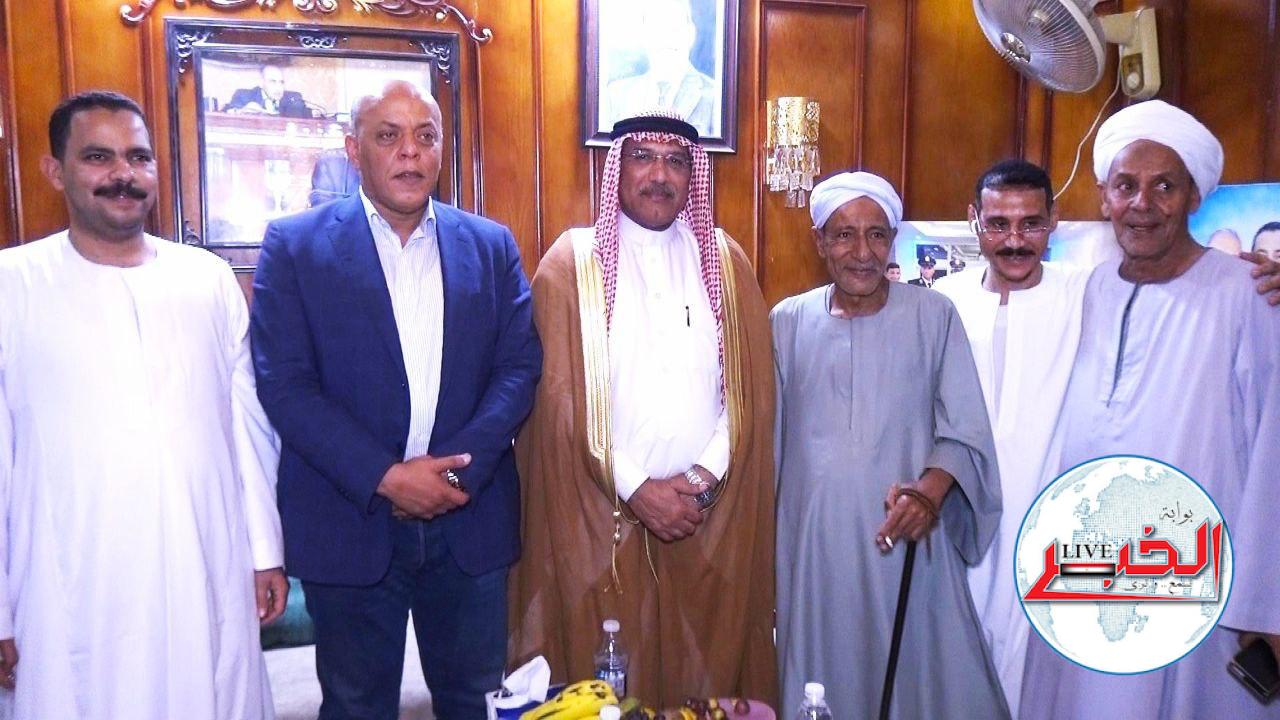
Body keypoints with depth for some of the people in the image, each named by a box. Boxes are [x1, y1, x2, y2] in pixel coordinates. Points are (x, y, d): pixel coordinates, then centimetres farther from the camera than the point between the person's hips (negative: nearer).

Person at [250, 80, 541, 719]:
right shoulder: (295, 245, -1)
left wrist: (461, 469, -13)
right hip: (351, 527, -2)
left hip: (471, 522, 2)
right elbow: (283, 385, -8)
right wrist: (385, 477, -16)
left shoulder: (492, 245, 7)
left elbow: (519, 366, 1)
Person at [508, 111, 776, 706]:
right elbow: (559, 396, -6)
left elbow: (753, 387, 4)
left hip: (711, 515, 2)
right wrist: (634, 487, -11)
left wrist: (706, 474, -8)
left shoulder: (726, 261, 9)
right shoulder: (572, 262, 0)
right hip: (600, 516, -2)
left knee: (707, 673, 10)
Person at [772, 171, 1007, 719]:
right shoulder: (787, 322, 5)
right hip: (812, 550, 1)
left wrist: (929, 492, -18)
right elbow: (769, 441, 10)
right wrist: (763, 566, 10)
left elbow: (965, 434, 2)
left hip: (909, 545, -1)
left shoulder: (934, 316, 2)